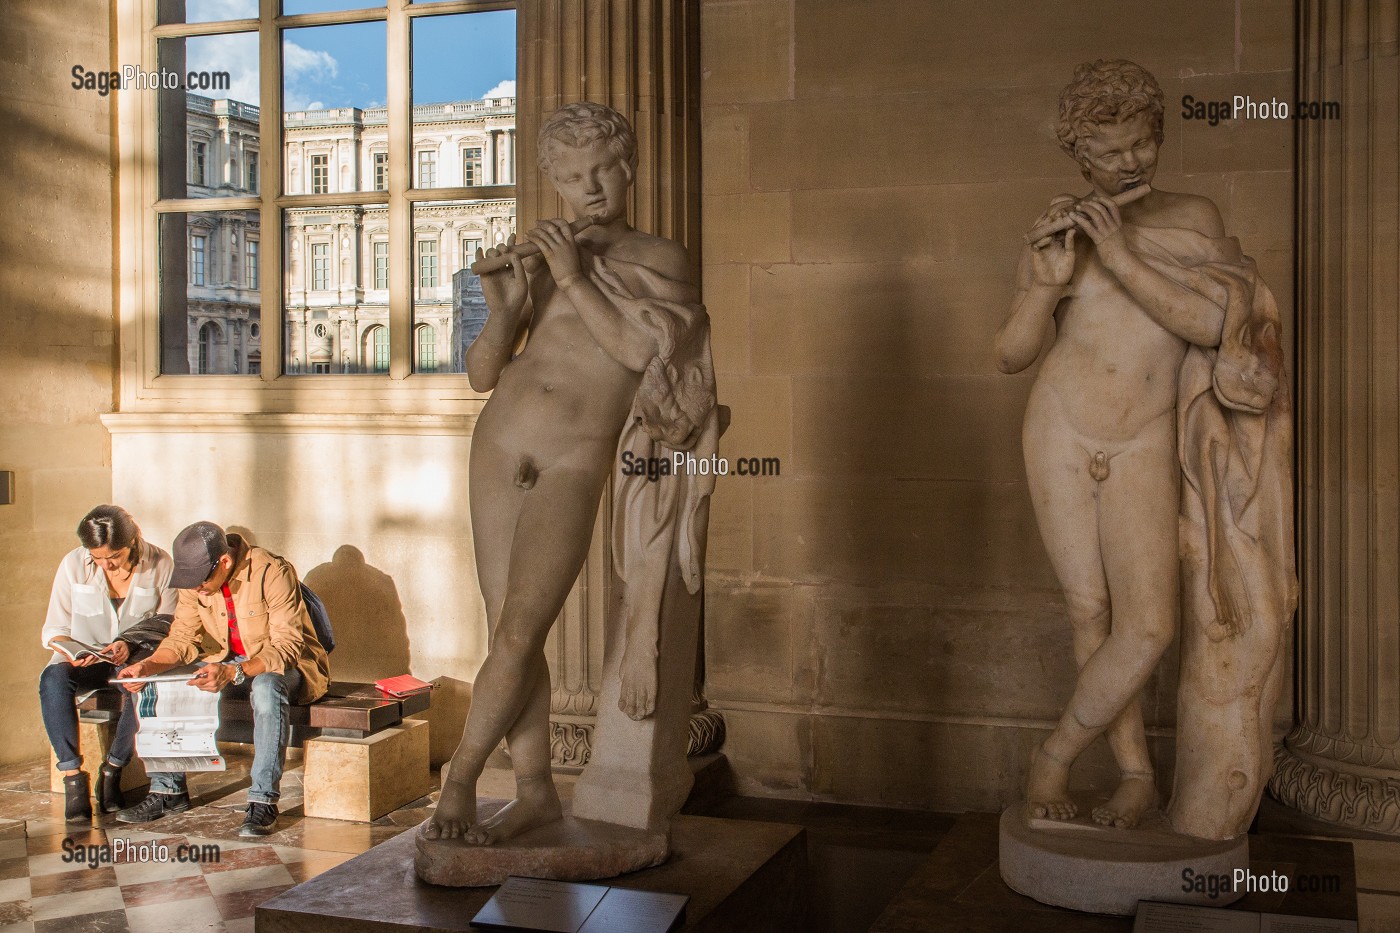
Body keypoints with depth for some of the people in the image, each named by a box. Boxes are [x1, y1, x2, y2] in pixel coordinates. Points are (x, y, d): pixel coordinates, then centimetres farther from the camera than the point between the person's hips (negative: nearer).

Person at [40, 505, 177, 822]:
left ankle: (113, 769, -17)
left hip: (138, 658, -1)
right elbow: (53, 629, -3)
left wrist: (132, 647, -23)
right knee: (53, 678, -33)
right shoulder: (74, 565, -8)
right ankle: (72, 775, -28)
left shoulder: (159, 564, -10)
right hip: (84, 660, 1)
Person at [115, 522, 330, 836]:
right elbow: (182, 639, -1)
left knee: (266, 687, -40)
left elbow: (287, 647, -29)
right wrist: (148, 666, -22)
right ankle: (168, 790, -2)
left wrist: (233, 673, -43)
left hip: (288, 665, -6)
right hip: (229, 662, 6)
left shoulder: (272, 572, -26)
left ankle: (264, 801, -33)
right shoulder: (195, 579, -7)